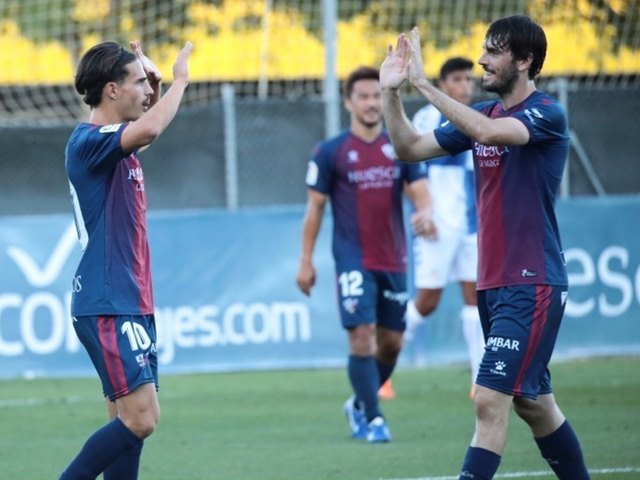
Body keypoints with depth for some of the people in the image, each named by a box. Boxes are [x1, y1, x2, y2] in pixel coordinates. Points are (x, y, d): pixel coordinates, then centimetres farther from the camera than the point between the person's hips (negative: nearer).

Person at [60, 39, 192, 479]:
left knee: (131, 420, 6)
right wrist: (180, 79, -16)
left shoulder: (116, 145, 15)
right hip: (107, 307, -10)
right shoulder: (88, 141, -13)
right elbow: (147, 130, -32)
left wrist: (155, 84, 19)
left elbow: (146, 132, 39)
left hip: (131, 304, 10)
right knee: (140, 417, -16)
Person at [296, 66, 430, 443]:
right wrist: (306, 261, 0)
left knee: (392, 341, 9)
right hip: (354, 260, -4)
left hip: (393, 261, 4)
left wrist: (424, 213, -24)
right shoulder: (330, 153, -2)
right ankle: (372, 419, -6)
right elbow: (315, 206, 2)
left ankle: (360, 403, 31)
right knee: (362, 337, -13)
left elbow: (419, 190, 0)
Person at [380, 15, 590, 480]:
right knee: (532, 403, 15)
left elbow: (491, 132, -31)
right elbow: (410, 148, 11)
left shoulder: (547, 113, -12)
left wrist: (424, 83, -30)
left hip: (532, 285, -9)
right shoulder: (483, 114, 12)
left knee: (491, 401, -16)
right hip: (493, 284, 9)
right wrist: (391, 92, -4)